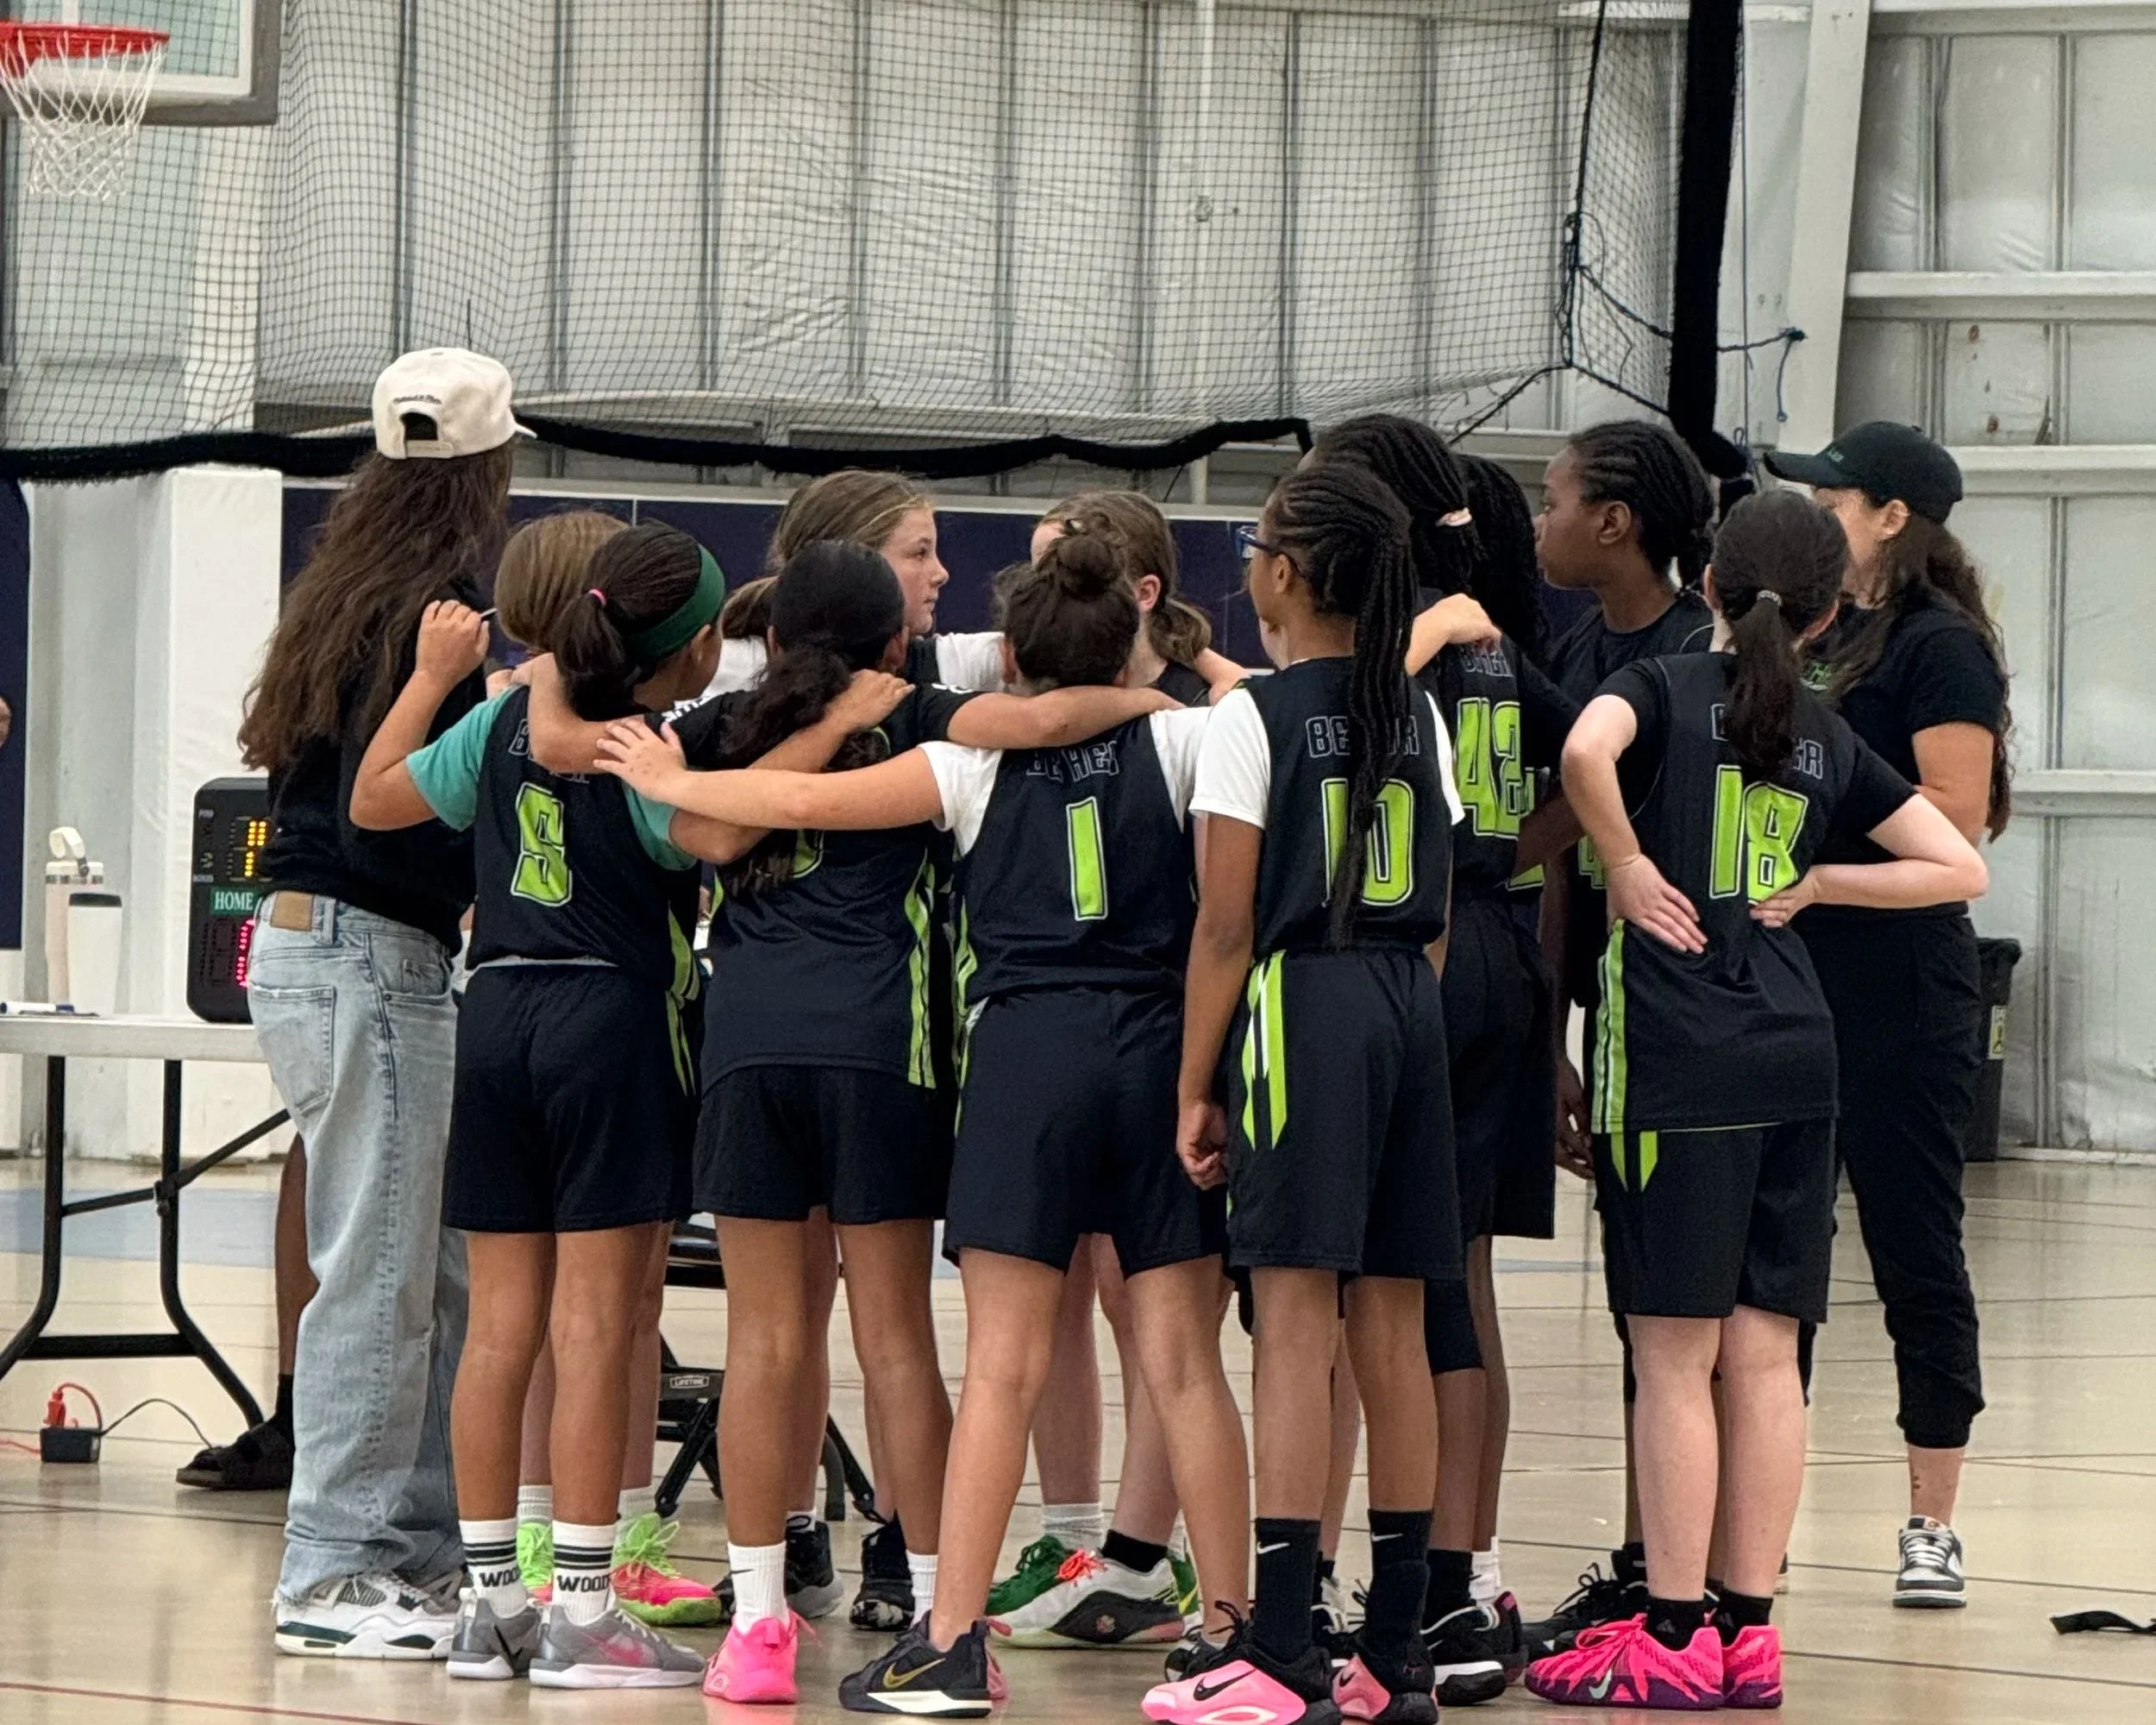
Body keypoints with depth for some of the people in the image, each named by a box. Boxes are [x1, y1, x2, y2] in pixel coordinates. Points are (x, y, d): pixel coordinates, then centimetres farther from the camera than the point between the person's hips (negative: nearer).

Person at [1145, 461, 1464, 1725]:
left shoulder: (1256, 718, -7)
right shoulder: (1419, 717, 11)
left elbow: (1228, 927, -8)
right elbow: (1438, 914, 13)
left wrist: (1195, 1087, -3)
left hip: (1304, 1006, -6)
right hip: (1410, 1009, 6)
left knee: (1297, 1326, -8)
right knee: (1394, 1333, 8)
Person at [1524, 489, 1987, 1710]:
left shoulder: (1663, 689, -2)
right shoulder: (1828, 737, 12)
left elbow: (1587, 750, -26)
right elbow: (1960, 868, 14)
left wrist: (1627, 865, -11)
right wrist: (1813, 884, 14)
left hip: (1679, 1058, -5)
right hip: (1796, 1057, 5)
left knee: (1676, 1355, -2)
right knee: (1765, 1354, 8)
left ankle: (1677, 1637, -1)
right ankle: (1749, 1628, 10)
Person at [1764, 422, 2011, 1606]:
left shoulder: (1940, 646, -9)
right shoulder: (1826, 640, 15)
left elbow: (1956, 819, -17)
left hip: (1899, 991, -8)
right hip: (1794, 982, 8)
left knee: (1914, 1250, -2)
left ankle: (1933, 1527, 4)